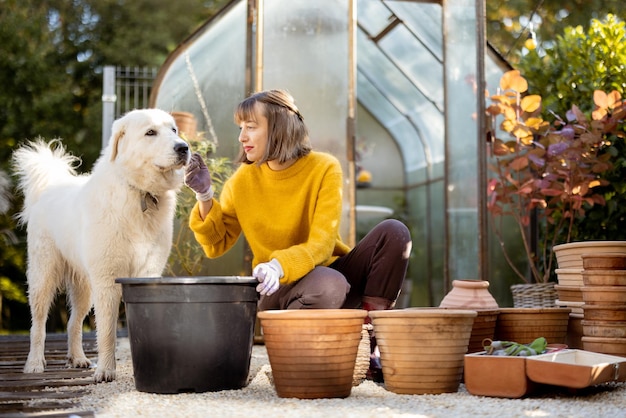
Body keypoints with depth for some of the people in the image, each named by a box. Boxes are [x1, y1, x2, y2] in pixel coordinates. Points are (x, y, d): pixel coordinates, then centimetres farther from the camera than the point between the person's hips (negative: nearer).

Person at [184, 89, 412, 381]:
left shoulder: (324, 168, -10)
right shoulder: (242, 180, -3)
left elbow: (322, 244, -20)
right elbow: (217, 245, 2)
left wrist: (280, 265, -39)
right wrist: (204, 196, -14)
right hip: (279, 291, -1)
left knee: (394, 232, -23)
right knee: (329, 285, -37)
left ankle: (370, 345, -19)